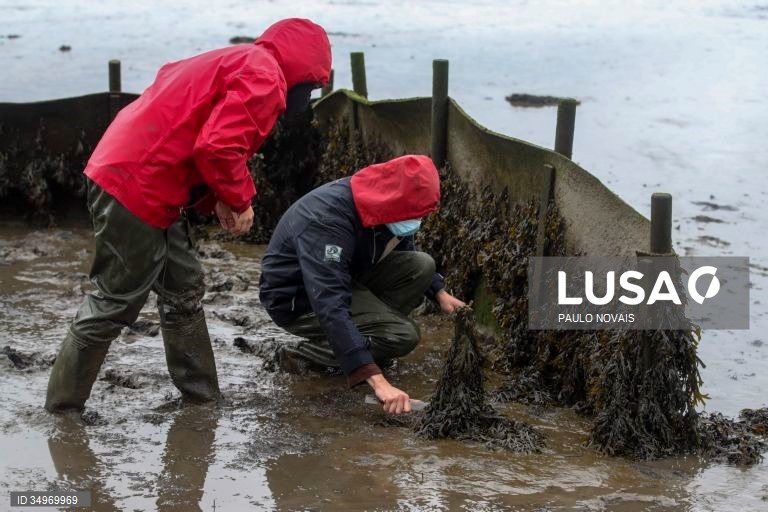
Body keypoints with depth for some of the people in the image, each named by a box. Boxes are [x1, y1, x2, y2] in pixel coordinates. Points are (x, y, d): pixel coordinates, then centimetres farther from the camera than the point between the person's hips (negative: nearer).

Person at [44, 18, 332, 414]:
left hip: (128, 175, 10)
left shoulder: (236, 63, 22)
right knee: (117, 302, -1)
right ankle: (62, 407, 9)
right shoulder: (263, 75, -10)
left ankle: (202, 397, 23)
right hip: (135, 189, -10)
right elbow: (217, 146, -23)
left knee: (183, 290, 15)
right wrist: (239, 200, -7)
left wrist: (217, 200, 10)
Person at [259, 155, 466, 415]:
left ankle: (356, 339, -2)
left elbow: (403, 252, 15)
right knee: (403, 335, -23)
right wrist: (378, 381, -49)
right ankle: (303, 354, -8)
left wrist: (440, 293, 2)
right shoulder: (327, 220, -35)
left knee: (421, 266, -9)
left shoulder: (381, 202, -9)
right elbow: (330, 306, -43)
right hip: (297, 299, -8)